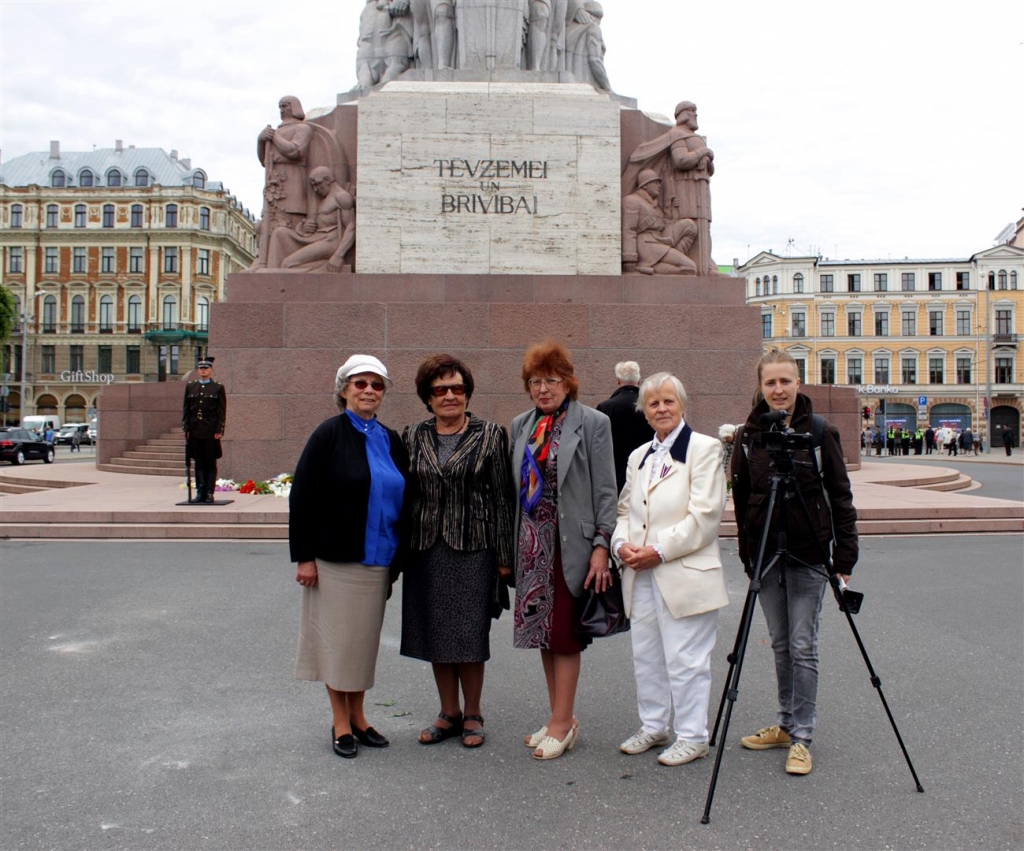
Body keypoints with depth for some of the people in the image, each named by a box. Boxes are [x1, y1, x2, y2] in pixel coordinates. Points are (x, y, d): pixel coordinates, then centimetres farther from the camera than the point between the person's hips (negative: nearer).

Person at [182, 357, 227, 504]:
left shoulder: (218, 387, 1)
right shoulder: (190, 386, 10)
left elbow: (222, 411, -1)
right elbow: (185, 409, 10)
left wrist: (219, 431, -7)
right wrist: (186, 429, 4)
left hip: (211, 431, -3)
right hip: (195, 431, 3)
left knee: (210, 463, 2)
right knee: (199, 463, 6)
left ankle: (209, 493, 6)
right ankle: (200, 492, 10)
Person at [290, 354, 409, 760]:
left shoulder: (390, 440, 8)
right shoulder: (329, 434, -8)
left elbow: (404, 497, 13)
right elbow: (302, 496, -10)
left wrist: (397, 557, 10)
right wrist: (304, 556, -13)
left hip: (377, 560, 5)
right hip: (336, 559, -5)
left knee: (365, 637, 13)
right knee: (338, 638, 4)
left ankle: (358, 716, 27)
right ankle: (341, 722, 19)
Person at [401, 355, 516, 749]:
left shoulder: (490, 435, 0)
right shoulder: (413, 437, 8)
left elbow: (502, 498, -1)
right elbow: (403, 493, 9)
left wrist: (504, 555, -4)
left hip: (472, 549, -3)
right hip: (426, 550, 3)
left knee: (469, 633, 2)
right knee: (435, 632, 9)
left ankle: (472, 715, 20)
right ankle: (448, 714, 25)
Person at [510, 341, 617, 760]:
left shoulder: (592, 423, -4)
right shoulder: (521, 426, 11)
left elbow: (605, 490, -7)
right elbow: (516, 487, 12)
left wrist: (601, 546, -13)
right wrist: (510, 547, 9)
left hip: (570, 543, -5)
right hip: (532, 543, 6)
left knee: (564, 633, 0)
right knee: (543, 630, 10)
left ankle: (562, 722, 11)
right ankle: (560, 718, 22)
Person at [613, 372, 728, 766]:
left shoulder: (704, 448, -5)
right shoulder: (639, 456, 17)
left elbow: (705, 515, -14)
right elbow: (625, 509, 20)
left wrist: (659, 550, -16)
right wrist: (621, 544, -2)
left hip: (684, 575, -7)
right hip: (640, 575, 7)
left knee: (685, 660, -1)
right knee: (646, 656, 14)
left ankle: (691, 737, 12)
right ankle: (653, 726, 28)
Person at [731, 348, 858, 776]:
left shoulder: (820, 432, -5)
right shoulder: (750, 435, 4)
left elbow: (841, 496, -2)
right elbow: (741, 498, 9)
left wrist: (845, 558, -6)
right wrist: (747, 555, 7)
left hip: (808, 554, -3)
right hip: (765, 554, 3)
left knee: (802, 646, -2)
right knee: (780, 645, 12)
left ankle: (801, 736, 9)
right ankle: (786, 724, 26)